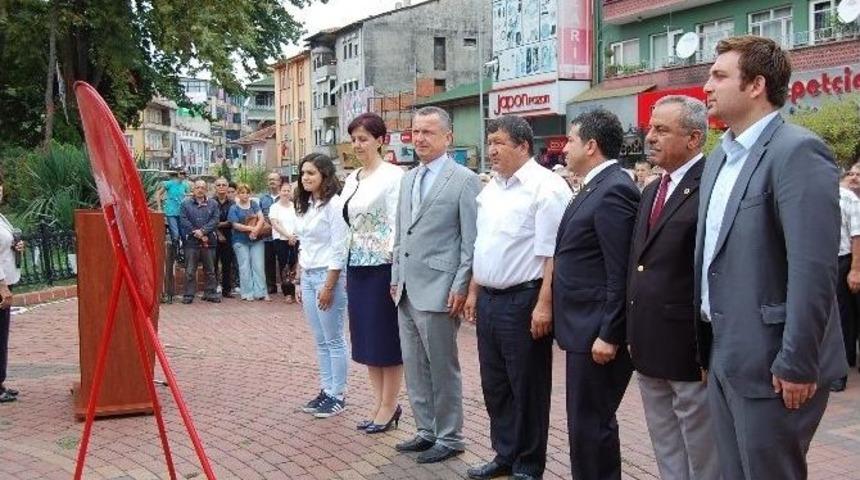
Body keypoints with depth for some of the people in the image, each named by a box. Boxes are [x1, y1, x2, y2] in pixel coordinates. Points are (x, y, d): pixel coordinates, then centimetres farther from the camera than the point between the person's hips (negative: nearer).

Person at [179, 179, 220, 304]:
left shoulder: (213, 205, 9)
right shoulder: (186, 204, 6)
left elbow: (215, 220, -2)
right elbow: (184, 221, -4)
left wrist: (202, 231, -16)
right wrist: (196, 234, -12)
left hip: (208, 242, 1)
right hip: (191, 242, -1)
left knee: (210, 270, 8)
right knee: (190, 270, 0)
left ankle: (210, 293, 16)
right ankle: (189, 295, 6)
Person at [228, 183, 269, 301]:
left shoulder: (254, 204, 6)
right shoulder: (234, 208, -1)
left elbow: (261, 219, -2)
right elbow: (236, 225, -8)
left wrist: (255, 230, -18)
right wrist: (251, 228, -15)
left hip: (256, 240, 2)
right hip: (241, 241, -2)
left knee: (258, 266, -1)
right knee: (245, 267, 0)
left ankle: (261, 292, 2)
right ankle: (248, 293, 5)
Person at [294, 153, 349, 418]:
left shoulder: (334, 205, -12)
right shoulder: (305, 206, 13)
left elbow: (339, 250, -15)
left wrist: (328, 286, -17)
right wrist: (300, 282, 14)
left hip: (328, 276, -8)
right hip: (308, 276, 8)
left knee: (334, 340, 0)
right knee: (320, 341, 12)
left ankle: (338, 395, 8)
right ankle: (326, 390, 20)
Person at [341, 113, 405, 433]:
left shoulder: (393, 176, -10)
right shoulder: (352, 179, 12)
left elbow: (397, 225, -13)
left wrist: (397, 272, -17)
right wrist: (346, 269, 15)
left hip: (383, 265, -8)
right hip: (357, 265, 8)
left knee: (386, 337, 2)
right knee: (365, 335, 13)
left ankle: (389, 407, 15)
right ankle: (380, 402, 25)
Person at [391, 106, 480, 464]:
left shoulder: (464, 180, -8)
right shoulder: (408, 179, 14)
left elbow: (472, 241, -10)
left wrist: (460, 288, -14)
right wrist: (396, 277, 14)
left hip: (438, 292, -7)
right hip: (407, 291, 7)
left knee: (442, 369, 3)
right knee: (414, 367, 14)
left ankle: (449, 438, 17)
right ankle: (426, 431, 27)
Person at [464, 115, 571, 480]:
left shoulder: (545, 187, -13)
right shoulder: (491, 189, 13)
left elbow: (552, 254, -18)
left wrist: (544, 304, -21)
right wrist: (474, 291, 18)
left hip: (523, 300, -8)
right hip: (489, 299, 8)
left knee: (526, 387, 5)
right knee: (494, 384, 16)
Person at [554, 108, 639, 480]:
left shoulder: (613, 191, -17)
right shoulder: (597, 187, 15)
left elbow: (621, 273, -21)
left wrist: (608, 335, -21)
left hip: (599, 331, -10)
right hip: (586, 327, 10)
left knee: (591, 422, -2)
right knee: (585, 421, 17)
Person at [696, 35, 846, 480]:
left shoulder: (798, 151, -15)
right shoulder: (719, 157, 13)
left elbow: (814, 270, -21)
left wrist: (797, 365, -20)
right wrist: (709, 344, 16)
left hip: (770, 364, -8)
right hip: (724, 356, 8)